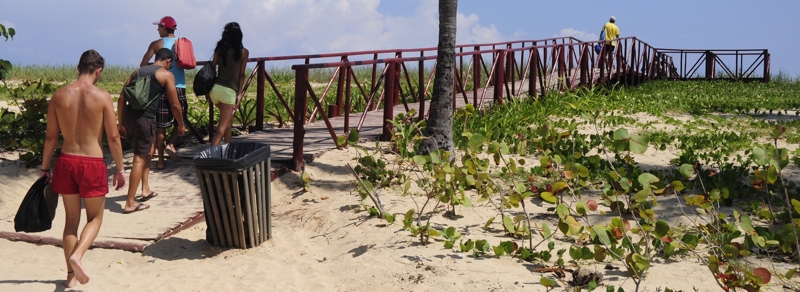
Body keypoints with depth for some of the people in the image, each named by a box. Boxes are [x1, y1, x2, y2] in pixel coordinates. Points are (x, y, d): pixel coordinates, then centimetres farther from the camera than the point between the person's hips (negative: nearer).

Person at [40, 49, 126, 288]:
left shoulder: (59, 95, 0)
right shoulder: (102, 96, -9)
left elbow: (51, 136, 5)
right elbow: (113, 137, -7)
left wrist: (45, 167, 15)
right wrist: (120, 168, 3)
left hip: (66, 162, 3)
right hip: (93, 164, -3)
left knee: (71, 219, 16)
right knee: (95, 217, 13)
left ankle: (71, 274, 18)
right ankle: (77, 255, -12)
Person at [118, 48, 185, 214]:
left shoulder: (137, 72, 20)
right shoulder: (166, 75, 3)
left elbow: (122, 98, 15)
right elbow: (174, 104, 2)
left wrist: (121, 123, 17)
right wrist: (181, 124, 16)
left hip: (129, 115, 7)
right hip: (145, 118, -7)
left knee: (149, 149, 27)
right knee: (140, 158, -1)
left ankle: (145, 189, 31)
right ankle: (130, 203, 0)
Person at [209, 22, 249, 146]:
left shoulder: (219, 49, 4)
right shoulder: (243, 52, -2)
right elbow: (241, 75, -1)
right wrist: (239, 93, 5)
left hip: (215, 88, 5)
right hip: (229, 91, -4)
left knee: (228, 118, 29)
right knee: (222, 127, -4)